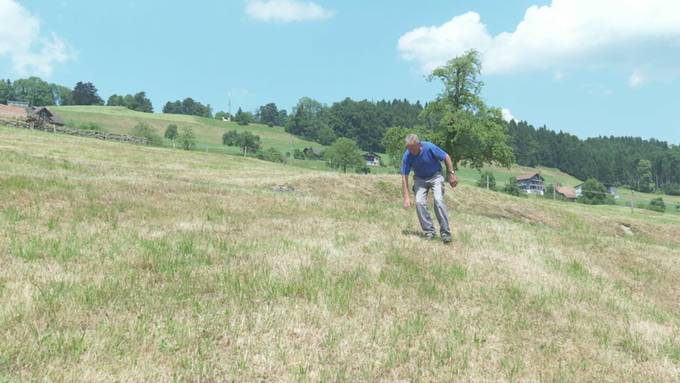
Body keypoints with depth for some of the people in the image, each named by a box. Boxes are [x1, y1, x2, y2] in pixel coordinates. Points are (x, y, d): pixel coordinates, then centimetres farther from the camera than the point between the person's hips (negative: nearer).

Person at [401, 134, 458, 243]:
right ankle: (429, 231, -6)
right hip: (420, 179, 3)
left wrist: (452, 174, -11)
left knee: (438, 200, -22)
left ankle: (445, 232, -16)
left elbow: (446, 157, -12)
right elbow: (404, 177, -15)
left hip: (435, 176, -2)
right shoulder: (407, 156, -19)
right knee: (419, 202, -18)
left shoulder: (430, 147, -27)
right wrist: (406, 198, -20)